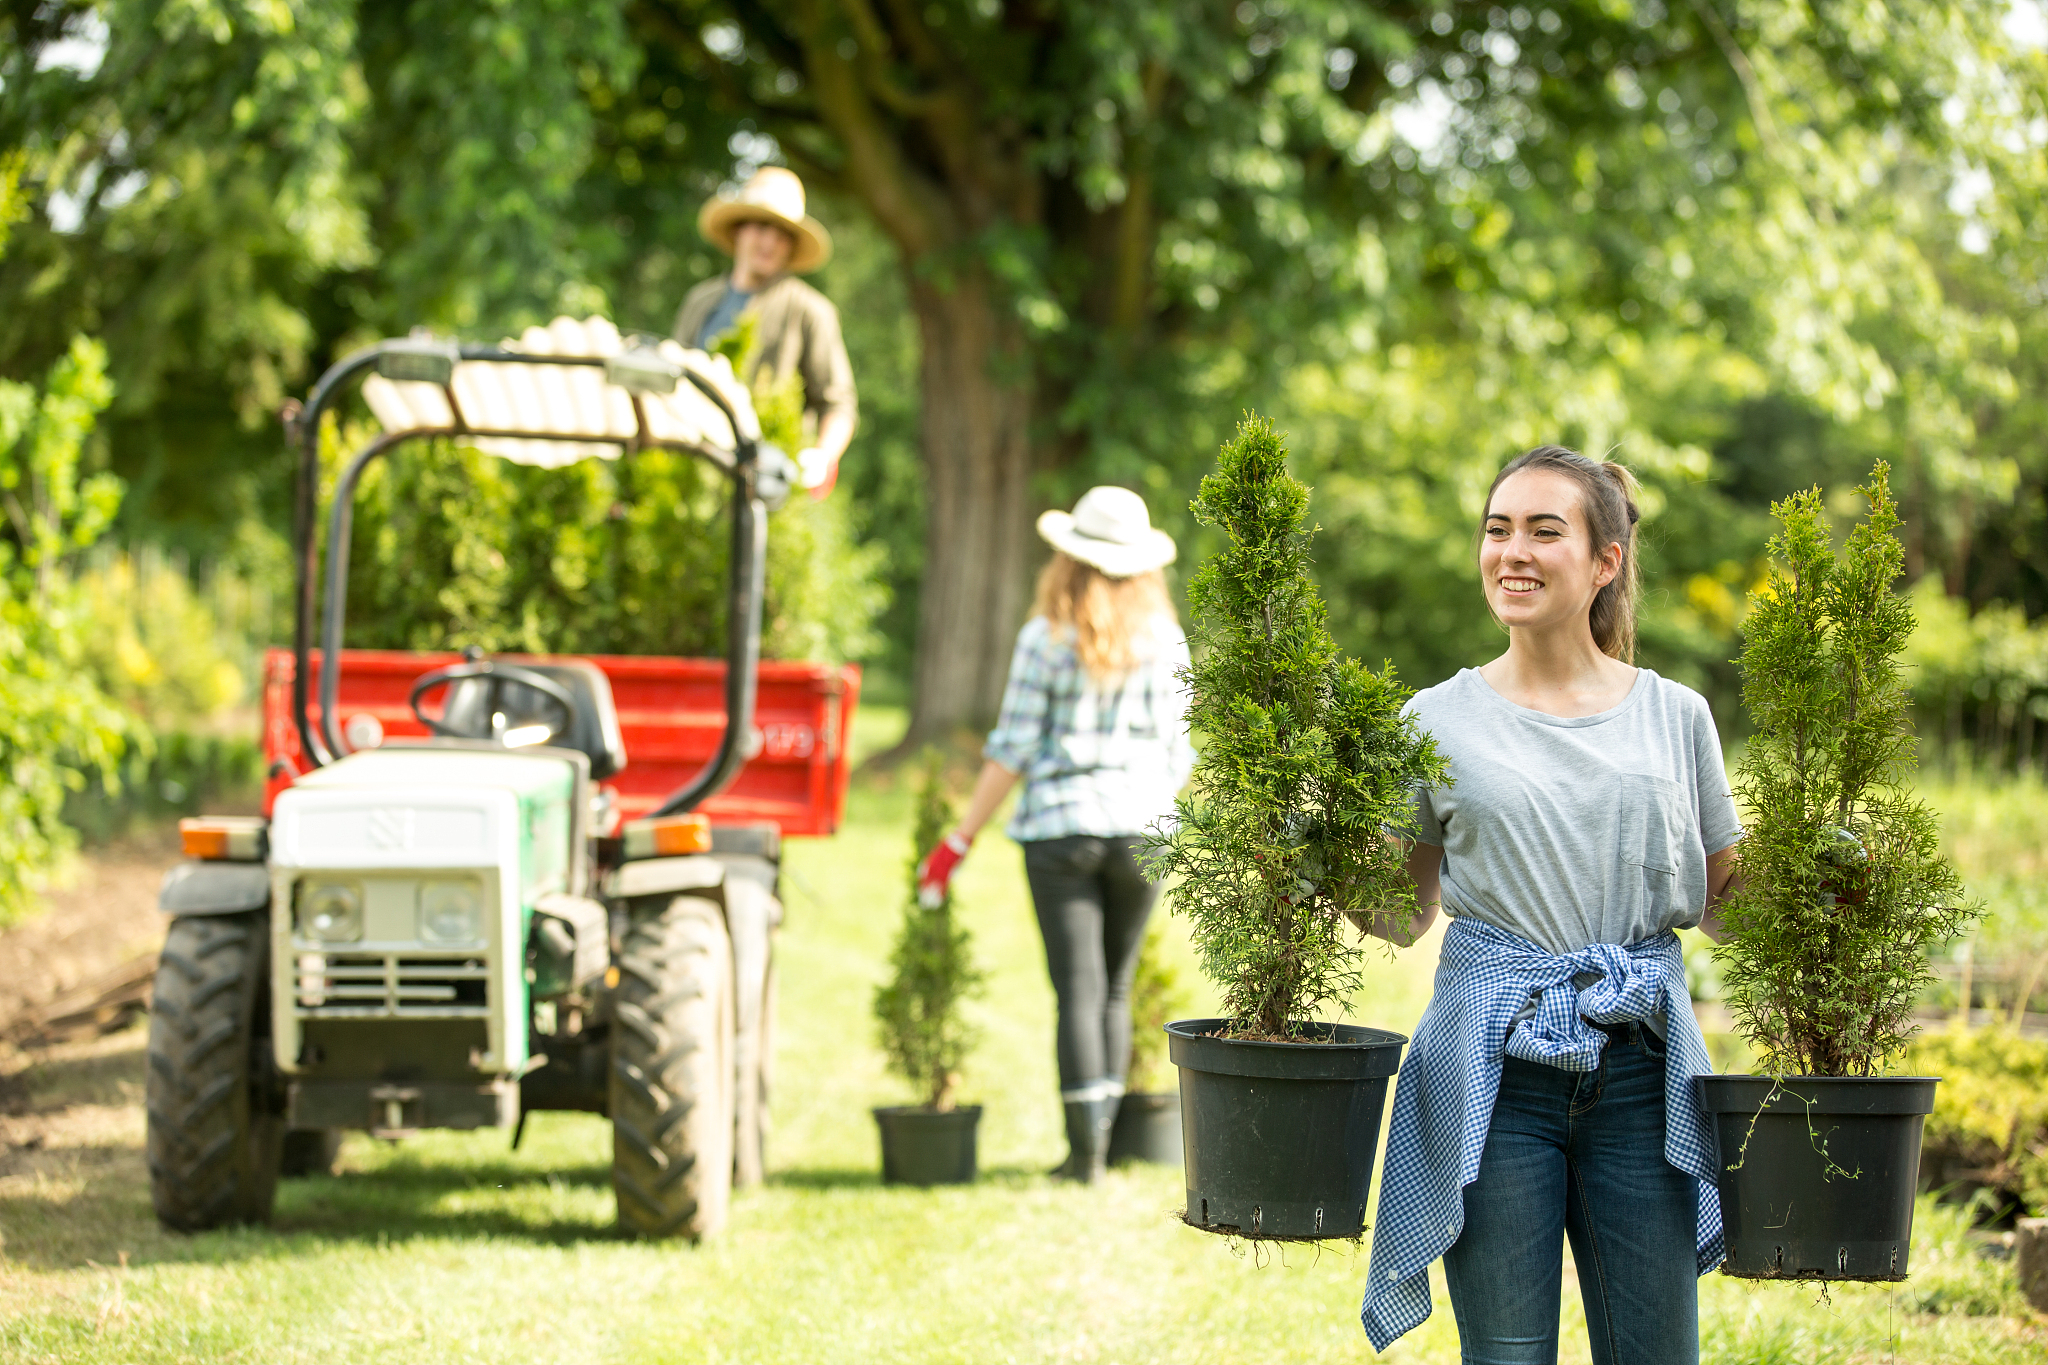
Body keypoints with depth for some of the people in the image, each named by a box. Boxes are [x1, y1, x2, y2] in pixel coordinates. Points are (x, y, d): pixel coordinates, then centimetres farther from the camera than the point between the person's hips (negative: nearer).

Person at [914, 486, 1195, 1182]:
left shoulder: (1045, 639, -6)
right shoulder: (1165, 641, 3)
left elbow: (1012, 751, -7)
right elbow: (1177, 752, 7)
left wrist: (958, 841, -1)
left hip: (1059, 825, -2)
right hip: (1141, 826, 2)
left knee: (1079, 991, 0)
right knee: (1114, 990, 14)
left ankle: (1085, 1145, -5)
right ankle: (1098, 1138, 16)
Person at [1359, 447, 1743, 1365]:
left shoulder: (1675, 715, 9)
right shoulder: (1440, 721, 6)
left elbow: (1721, 902, 15)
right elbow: (1407, 912, 11)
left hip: (1642, 1067, 1)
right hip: (1494, 1072, -1)